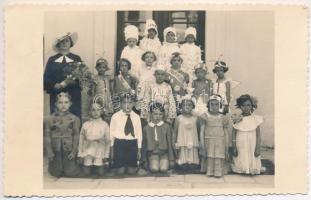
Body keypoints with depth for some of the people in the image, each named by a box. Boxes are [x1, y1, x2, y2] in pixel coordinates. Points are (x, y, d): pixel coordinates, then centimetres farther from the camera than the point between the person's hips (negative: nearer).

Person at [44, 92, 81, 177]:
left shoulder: (74, 119, 1)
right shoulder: (49, 119, 1)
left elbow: (76, 136, -2)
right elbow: (47, 136, -1)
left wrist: (74, 151, -9)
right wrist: (49, 153, -7)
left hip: (69, 151, -1)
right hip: (55, 151, 1)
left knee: (70, 173, -3)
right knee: (56, 173, 6)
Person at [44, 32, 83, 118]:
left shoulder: (76, 59, 10)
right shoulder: (52, 60, 12)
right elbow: (46, 79, 6)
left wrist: (73, 81, -17)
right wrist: (56, 85, -12)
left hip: (74, 96, 0)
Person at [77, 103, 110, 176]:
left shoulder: (105, 125, -1)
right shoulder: (85, 125, 1)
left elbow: (107, 141, 2)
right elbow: (81, 140, 5)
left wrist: (106, 156, -1)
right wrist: (80, 155, 3)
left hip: (100, 153, -1)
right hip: (88, 152, 1)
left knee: (100, 173, -5)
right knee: (86, 173, -3)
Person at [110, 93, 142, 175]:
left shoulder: (136, 117, 2)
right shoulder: (115, 116, -3)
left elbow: (139, 133, 7)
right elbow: (112, 132, 3)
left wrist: (139, 149, 7)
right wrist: (112, 148, 6)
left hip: (132, 144, 2)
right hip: (119, 144, -1)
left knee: (131, 171, 5)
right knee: (120, 172, 1)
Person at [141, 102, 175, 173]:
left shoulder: (166, 127, 2)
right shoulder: (146, 128, 4)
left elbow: (170, 143, 4)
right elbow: (144, 145, 9)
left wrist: (171, 159, 2)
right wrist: (144, 160, 6)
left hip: (164, 152, 0)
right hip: (152, 153, 0)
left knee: (164, 169, -26)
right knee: (154, 169, -28)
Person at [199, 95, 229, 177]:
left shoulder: (223, 118, 2)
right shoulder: (205, 116, -2)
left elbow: (226, 134, 6)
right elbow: (201, 132, -3)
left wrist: (226, 149, 3)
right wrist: (202, 147, -10)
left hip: (220, 143, 1)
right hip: (208, 142, -1)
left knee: (219, 160, 0)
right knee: (209, 159, 1)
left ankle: (218, 172, 12)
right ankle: (209, 172, 16)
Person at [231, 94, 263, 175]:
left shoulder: (256, 119, -1)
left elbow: (258, 135, 1)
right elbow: (234, 135, 1)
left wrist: (258, 148, -4)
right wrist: (234, 148, -3)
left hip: (252, 146, 0)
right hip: (240, 147, 0)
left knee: (252, 162, 2)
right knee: (241, 162, 1)